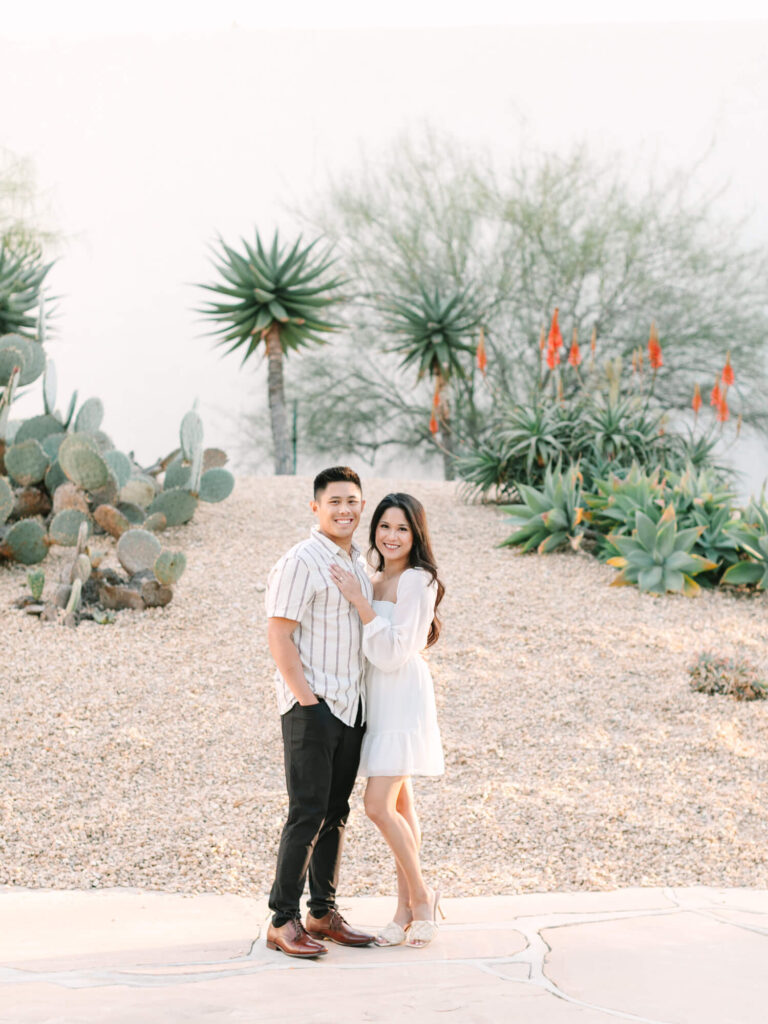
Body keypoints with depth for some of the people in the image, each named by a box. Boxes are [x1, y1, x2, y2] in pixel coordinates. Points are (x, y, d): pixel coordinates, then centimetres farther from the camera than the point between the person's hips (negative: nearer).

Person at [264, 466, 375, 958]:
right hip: (312, 706, -8)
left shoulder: (358, 562, 15)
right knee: (307, 814, -8)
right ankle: (284, 921, -3)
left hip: (351, 707, 8)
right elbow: (279, 636, -14)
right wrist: (306, 698, -16)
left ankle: (323, 913, 19)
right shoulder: (301, 562, -11)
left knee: (336, 812, 11)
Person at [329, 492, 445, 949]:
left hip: (403, 698, -8)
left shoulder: (417, 581, -12)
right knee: (400, 806, 10)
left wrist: (359, 600, -20)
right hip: (377, 698, 8)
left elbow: (394, 652, -18)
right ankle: (407, 910, 14)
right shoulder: (376, 580, 14)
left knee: (380, 806, -13)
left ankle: (421, 895, 4)